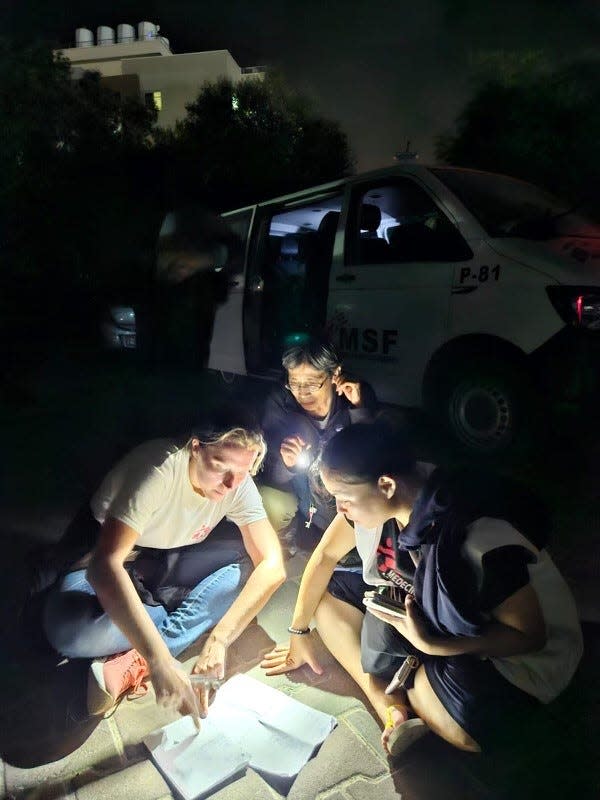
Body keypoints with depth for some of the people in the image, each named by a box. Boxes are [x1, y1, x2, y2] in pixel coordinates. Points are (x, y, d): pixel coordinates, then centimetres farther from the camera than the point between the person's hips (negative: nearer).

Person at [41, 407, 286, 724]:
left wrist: (219, 640, -40)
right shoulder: (159, 471, -34)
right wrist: (159, 660, -52)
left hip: (169, 564, 4)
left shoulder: (239, 485, -19)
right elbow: (105, 564, -44)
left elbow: (272, 565, -26)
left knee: (251, 568, -21)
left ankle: (131, 664, -20)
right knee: (67, 630, -36)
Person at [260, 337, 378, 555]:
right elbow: (271, 478, -17)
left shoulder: (358, 396, -19)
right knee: (269, 502, -27)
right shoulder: (279, 403, -19)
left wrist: (361, 410, -35)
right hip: (302, 501, 0)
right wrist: (285, 465, -40)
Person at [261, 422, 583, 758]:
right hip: (427, 611, 7)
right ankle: (394, 709, -12)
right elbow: (326, 555, -3)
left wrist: (430, 644, -35)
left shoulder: (482, 540, -36)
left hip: (508, 652, -6)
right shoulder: (373, 491, -17)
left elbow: (530, 635, -24)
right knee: (325, 593, -4)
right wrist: (299, 633, 6)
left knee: (467, 730, -35)